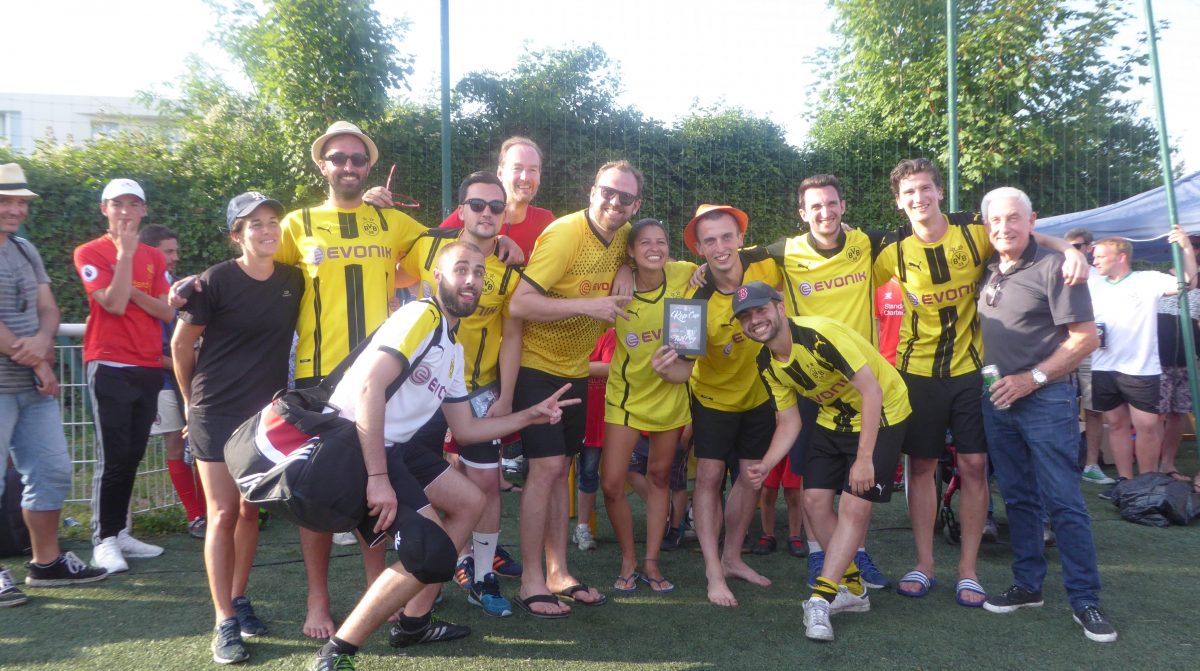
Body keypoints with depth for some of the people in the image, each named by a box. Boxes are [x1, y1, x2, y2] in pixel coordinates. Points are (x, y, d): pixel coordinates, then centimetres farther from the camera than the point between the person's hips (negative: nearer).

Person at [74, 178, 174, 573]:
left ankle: (120, 532, 17)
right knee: (113, 457, -8)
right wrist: (126, 253, -14)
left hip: (149, 367, 5)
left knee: (133, 455, 9)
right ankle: (104, 541, 0)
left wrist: (132, 291, -10)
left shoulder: (154, 258, 14)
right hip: (110, 367, -5)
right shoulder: (90, 253, -1)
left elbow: (166, 312, 5)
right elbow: (114, 304, -15)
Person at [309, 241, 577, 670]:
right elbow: (369, 386, -24)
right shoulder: (421, 317, -12)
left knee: (471, 503, 19)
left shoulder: (454, 350, 18)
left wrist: (529, 416, 17)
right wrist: (378, 478, -27)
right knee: (432, 553, -16)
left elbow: (465, 429, 23)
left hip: (393, 446, 10)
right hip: (353, 444, -10)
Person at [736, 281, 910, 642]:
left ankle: (820, 601, -7)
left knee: (855, 507, -14)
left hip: (880, 412, -7)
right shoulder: (767, 364, -4)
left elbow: (871, 390, -30)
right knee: (814, 499, 2)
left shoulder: (819, 334, -29)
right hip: (834, 418, 8)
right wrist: (766, 465, -16)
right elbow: (789, 422, 2)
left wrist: (864, 458, -32)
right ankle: (852, 589, 20)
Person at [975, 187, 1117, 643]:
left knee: (1063, 502, -3)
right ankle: (1027, 586, 23)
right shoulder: (989, 273, 9)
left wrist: (1031, 379, -15)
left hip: (1045, 400, -6)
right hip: (998, 401, 6)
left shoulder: (1053, 267, -9)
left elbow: (1086, 338, -12)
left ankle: (1085, 600, 6)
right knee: (1018, 500, 13)